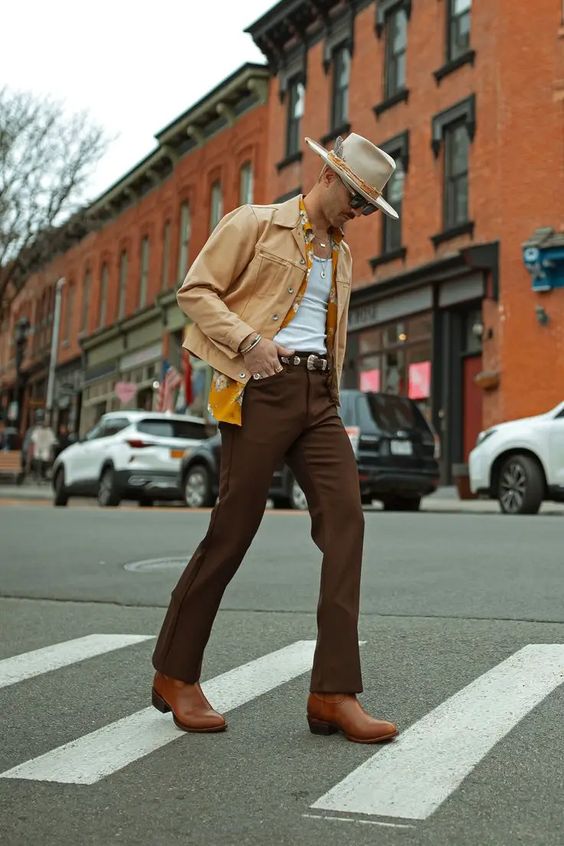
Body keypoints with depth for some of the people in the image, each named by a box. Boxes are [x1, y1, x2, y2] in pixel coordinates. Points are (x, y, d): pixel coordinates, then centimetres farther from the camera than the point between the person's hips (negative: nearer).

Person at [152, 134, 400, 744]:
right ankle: (175, 676, 13)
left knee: (345, 520, -10)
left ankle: (334, 694, -7)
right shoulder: (255, 224, 4)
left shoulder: (341, 255, 24)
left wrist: (329, 397, 18)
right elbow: (195, 290, -3)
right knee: (232, 531, -4)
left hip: (317, 395, 7)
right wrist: (248, 340, -16)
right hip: (263, 388, -6)